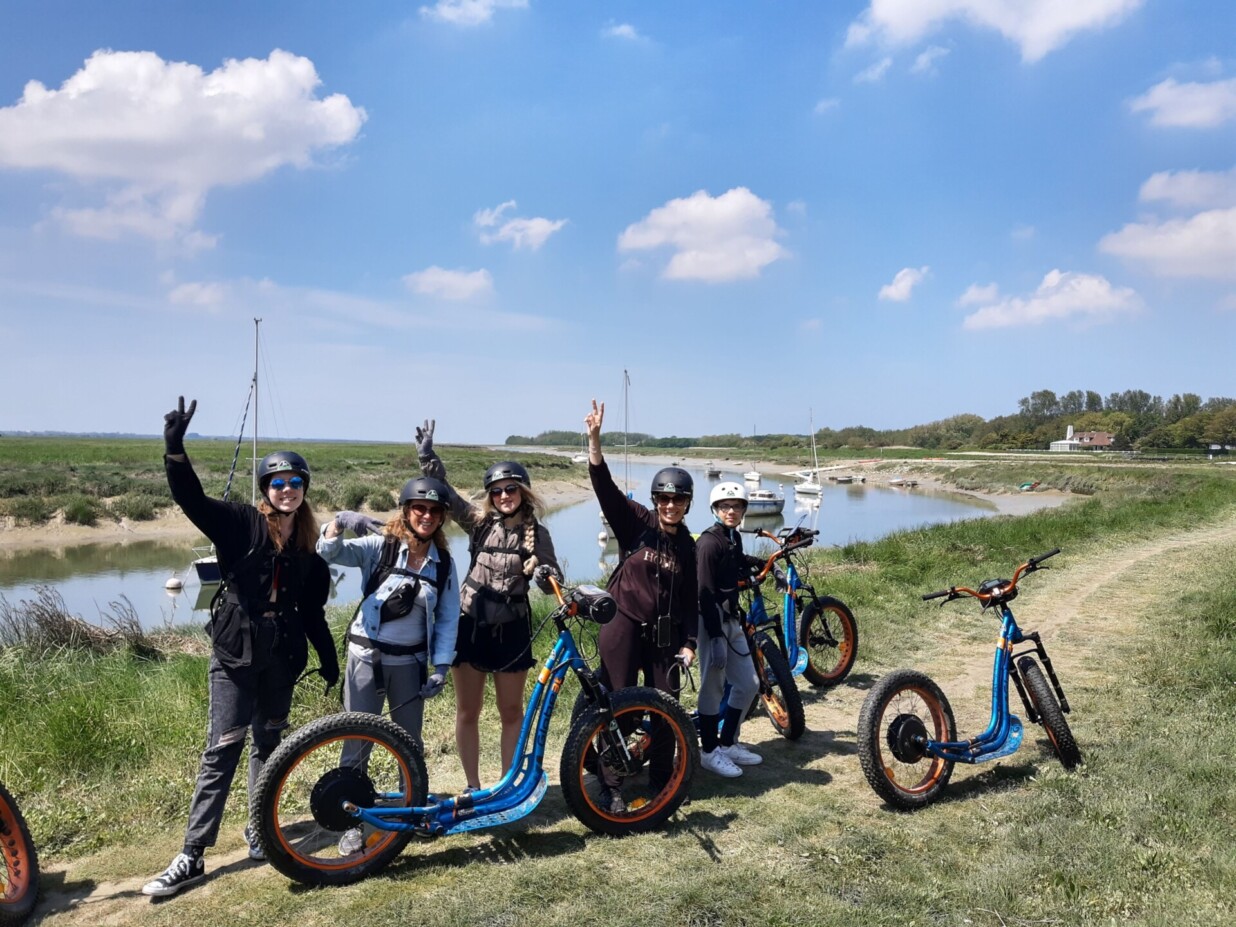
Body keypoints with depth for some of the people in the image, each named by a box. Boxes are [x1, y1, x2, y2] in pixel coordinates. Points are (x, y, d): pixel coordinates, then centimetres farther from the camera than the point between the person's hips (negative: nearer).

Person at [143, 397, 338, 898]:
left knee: (268, 743, 14)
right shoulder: (240, 525, -6)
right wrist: (175, 447, -38)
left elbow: (312, 612, 10)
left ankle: (259, 831, 30)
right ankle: (192, 856, 5)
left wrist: (329, 662, 13)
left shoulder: (307, 549, 4)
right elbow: (191, 499, -22)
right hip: (235, 652, -3)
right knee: (223, 748, -4)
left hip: (282, 655, 4)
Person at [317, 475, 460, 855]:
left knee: (410, 742, 14)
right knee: (357, 741, 2)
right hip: (367, 655, -2)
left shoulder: (443, 564, -1)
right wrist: (340, 521, -40)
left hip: (410, 660, 3)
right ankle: (353, 823, 18)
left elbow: (447, 619, 1)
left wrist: (441, 667, -6)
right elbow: (329, 551, -21)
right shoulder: (379, 547, -8)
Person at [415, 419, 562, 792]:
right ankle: (472, 787, 22)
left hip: (511, 629, 0)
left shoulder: (536, 533, -3)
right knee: (467, 712, 8)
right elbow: (446, 493, -6)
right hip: (471, 625, 1)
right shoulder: (480, 521, -1)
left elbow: (554, 576, -3)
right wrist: (428, 456, -18)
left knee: (511, 711, 10)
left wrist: (546, 576, -26)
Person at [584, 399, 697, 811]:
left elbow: (690, 598, 10)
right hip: (623, 627, -4)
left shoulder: (686, 545, 5)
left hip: (664, 635, 4)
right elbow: (605, 487, -19)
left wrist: (689, 642, 3)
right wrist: (594, 439, -31)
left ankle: (661, 779, 26)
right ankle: (611, 785, 14)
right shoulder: (635, 522, -5)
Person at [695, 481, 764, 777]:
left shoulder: (734, 538, 10)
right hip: (712, 620, -9)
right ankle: (709, 752, 15)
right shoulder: (709, 542, -16)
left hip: (732, 618, 9)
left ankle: (728, 744, 26)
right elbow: (705, 593, -20)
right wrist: (716, 637, -24)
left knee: (748, 684, 13)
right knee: (713, 687, 1)